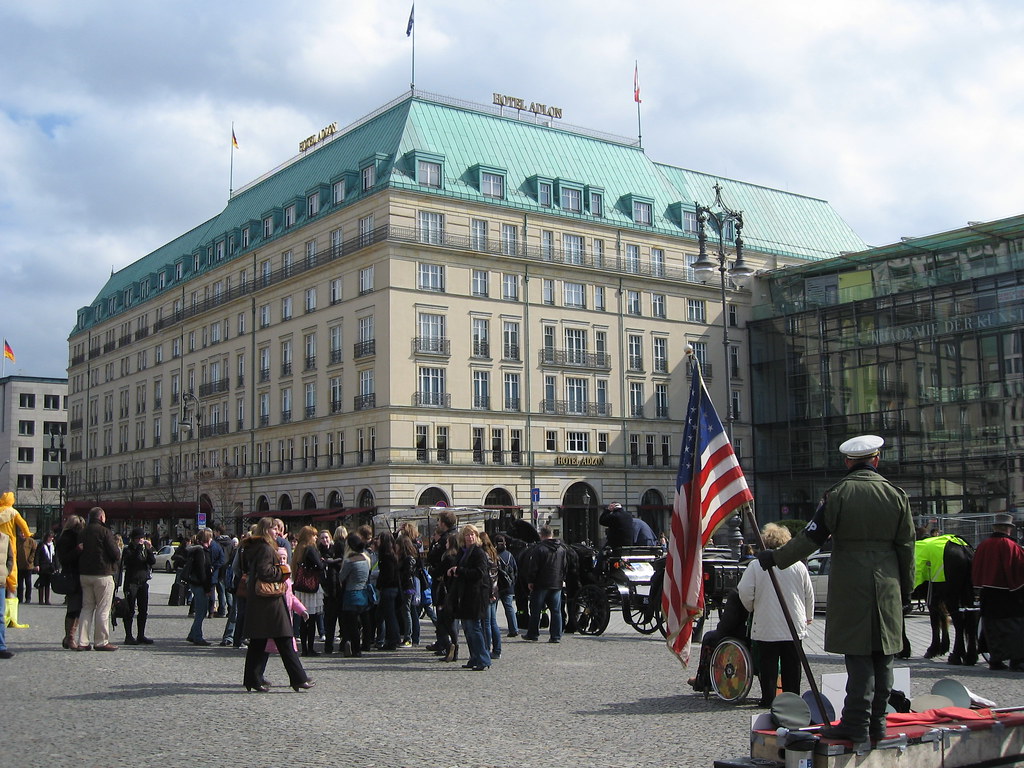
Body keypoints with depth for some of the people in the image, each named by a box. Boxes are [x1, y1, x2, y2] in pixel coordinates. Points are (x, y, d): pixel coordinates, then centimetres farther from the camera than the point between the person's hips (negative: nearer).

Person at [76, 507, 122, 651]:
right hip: (102, 574, -6)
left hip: (84, 574, 7)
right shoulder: (105, 532, -11)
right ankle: (101, 642, 1)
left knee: (87, 607, 12)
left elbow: (77, 553, 16)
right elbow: (116, 554, -14)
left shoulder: (83, 532, 10)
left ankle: (83, 642, 9)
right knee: (103, 609, -1)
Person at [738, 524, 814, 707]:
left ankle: (768, 698, 5)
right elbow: (809, 595, 10)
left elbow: (744, 592, -10)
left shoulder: (756, 566, -8)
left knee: (768, 665, 4)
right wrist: (808, 617, 25)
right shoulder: (798, 566, 2)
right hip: (794, 627, 3)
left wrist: (751, 608, 11)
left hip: (766, 627, -3)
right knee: (792, 666, 10)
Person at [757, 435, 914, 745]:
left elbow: (812, 536, -7)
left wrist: (777, 557, 3)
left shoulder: (838, 494, -6)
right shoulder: (896, 495, 5)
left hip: (851, 585, -3)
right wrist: (906, 586, 17)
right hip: (887, 587, 4)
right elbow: (906, 546, 8)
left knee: (859, 657, -2)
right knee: (883, 657, 10)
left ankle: (856, 725, -1)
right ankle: (877, 722, 16)